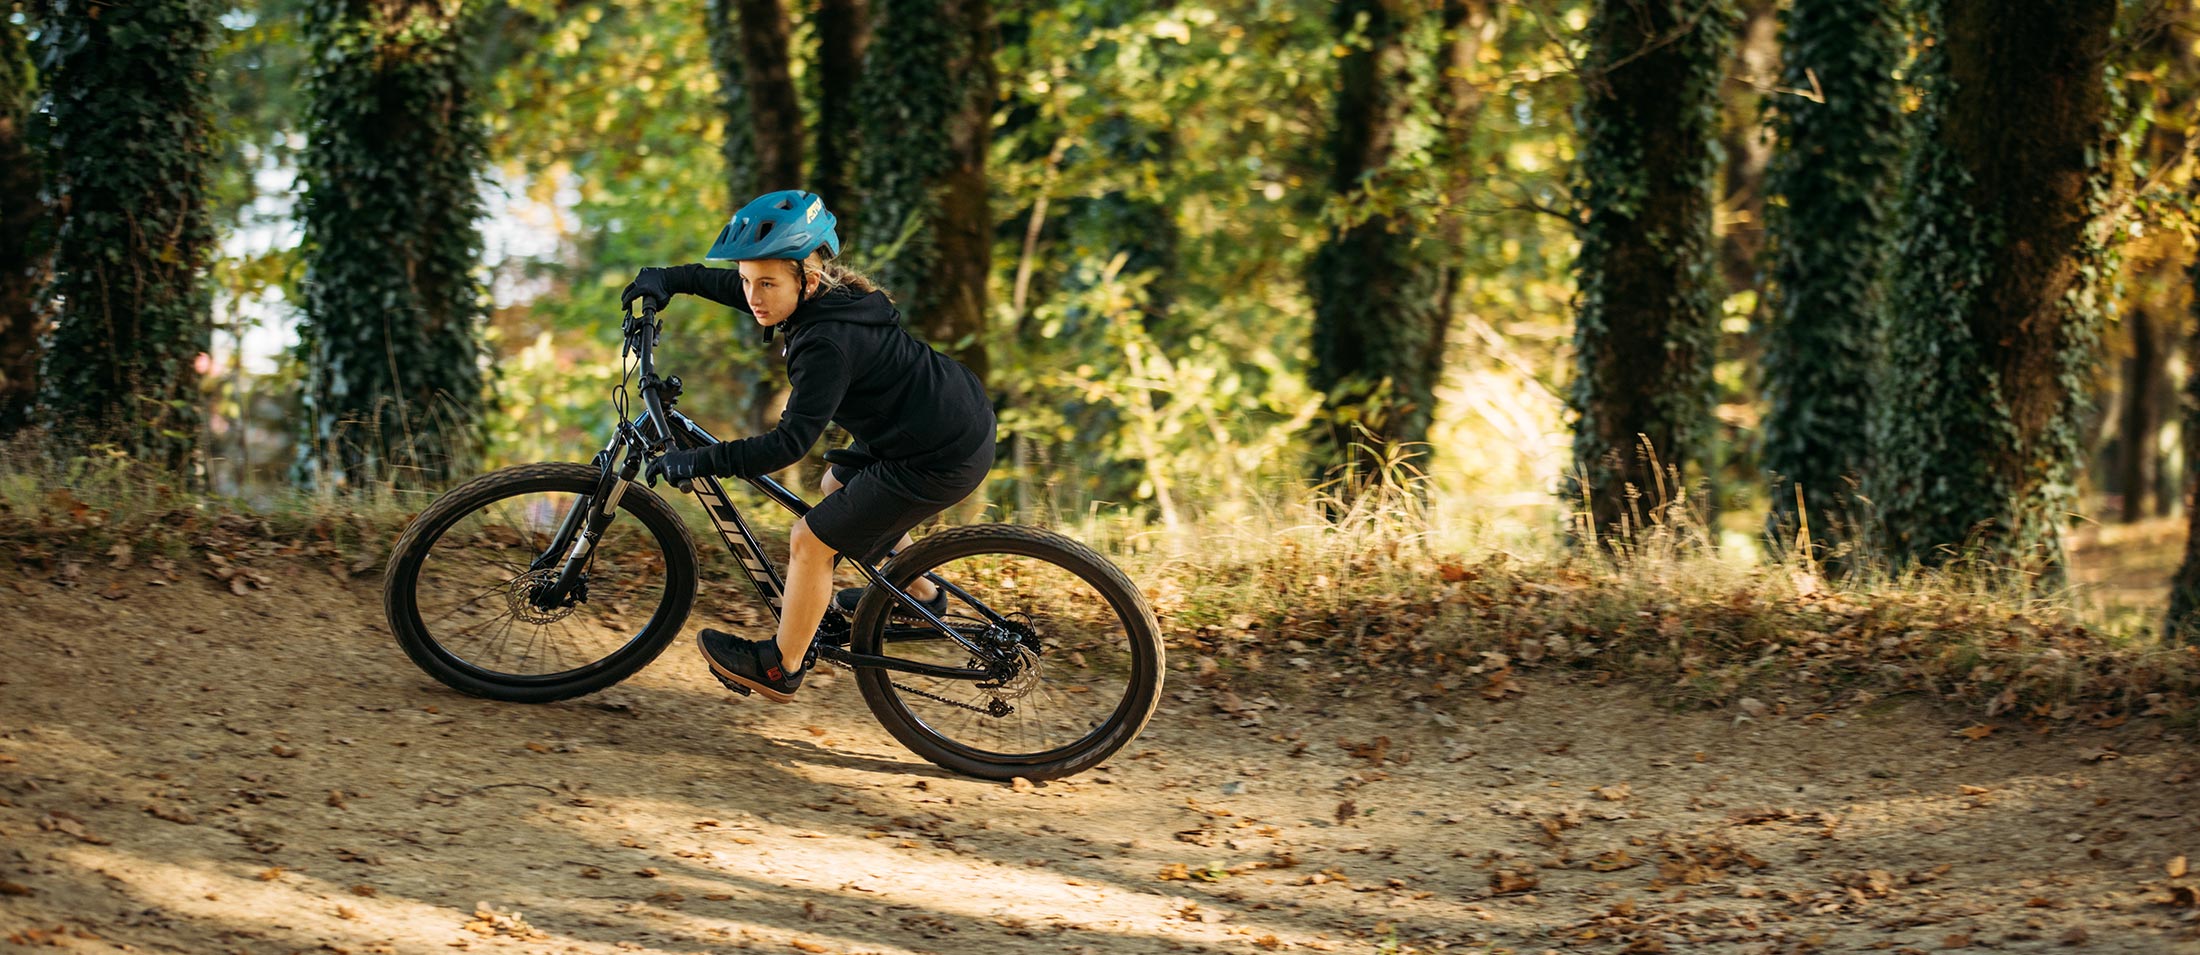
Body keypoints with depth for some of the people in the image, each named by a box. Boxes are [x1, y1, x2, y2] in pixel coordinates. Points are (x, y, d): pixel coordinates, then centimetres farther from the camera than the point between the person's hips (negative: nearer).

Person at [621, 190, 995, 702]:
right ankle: (920, 594, 47)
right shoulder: (829, 293, 1)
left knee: (811, 540, -2)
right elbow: (729, 286, 19)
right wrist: (667, 279, 12)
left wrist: (701, 461, -29)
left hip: (942, 461, -10)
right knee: (837, 486, 31)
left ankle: (781, 667, 15)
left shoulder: (829, 342, -28)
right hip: (958, 419, 10)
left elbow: (792, 441, -30)